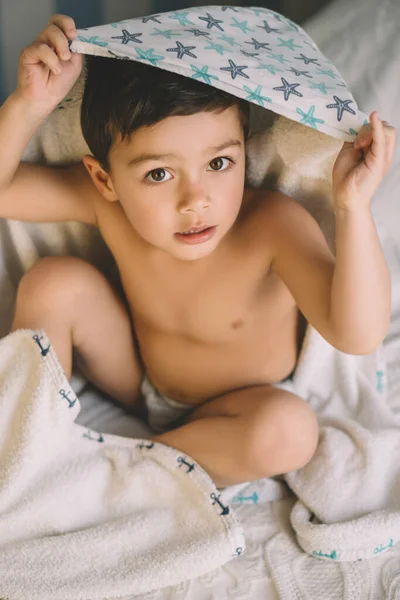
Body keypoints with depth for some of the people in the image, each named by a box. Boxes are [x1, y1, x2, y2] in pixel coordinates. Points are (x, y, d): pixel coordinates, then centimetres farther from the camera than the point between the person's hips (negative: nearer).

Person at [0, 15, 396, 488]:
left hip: (232, 415, -2)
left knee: (291, 430, -35)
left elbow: (357, 335, -45)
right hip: (135, 384, 3)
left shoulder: (272, 224, -34)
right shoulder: (107, 202, -23)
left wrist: (353, 207, -57)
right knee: (53, 281, -17)